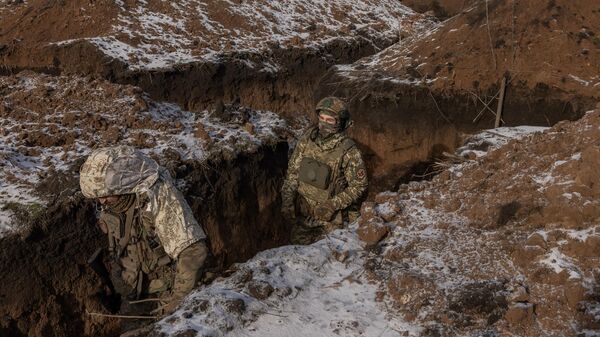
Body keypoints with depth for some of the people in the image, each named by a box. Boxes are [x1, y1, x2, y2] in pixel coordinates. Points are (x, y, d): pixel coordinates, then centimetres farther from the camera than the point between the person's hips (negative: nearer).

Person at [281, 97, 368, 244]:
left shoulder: (348, 151, -18)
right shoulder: (307, 139, -6)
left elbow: (359, 185, -12)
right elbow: (292, 172, 3)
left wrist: (333, 205, -19)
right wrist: (287, 201, -6)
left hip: (332, 218, -4)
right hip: (303, 213, 4)